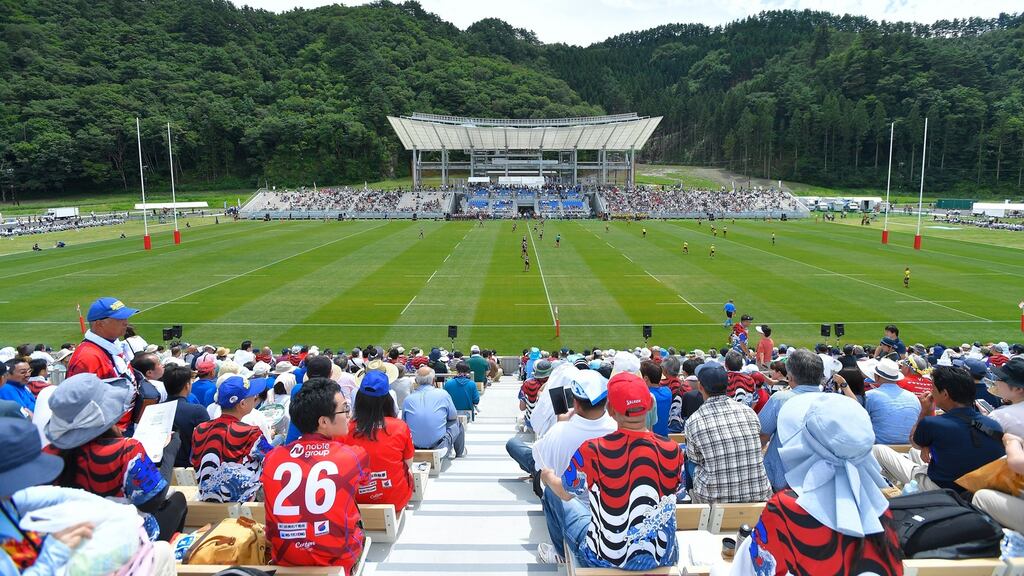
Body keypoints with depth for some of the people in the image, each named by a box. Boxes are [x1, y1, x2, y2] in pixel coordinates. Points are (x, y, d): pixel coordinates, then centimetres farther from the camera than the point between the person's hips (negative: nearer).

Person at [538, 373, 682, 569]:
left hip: (605, 559, -3)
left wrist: (548, 476, 20)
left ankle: (561, 552, 47)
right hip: (664, 558, 3)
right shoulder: (673, 451, -15)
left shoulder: (592, 451, -24)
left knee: (552, 492, 21)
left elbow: (565, 493, -3)